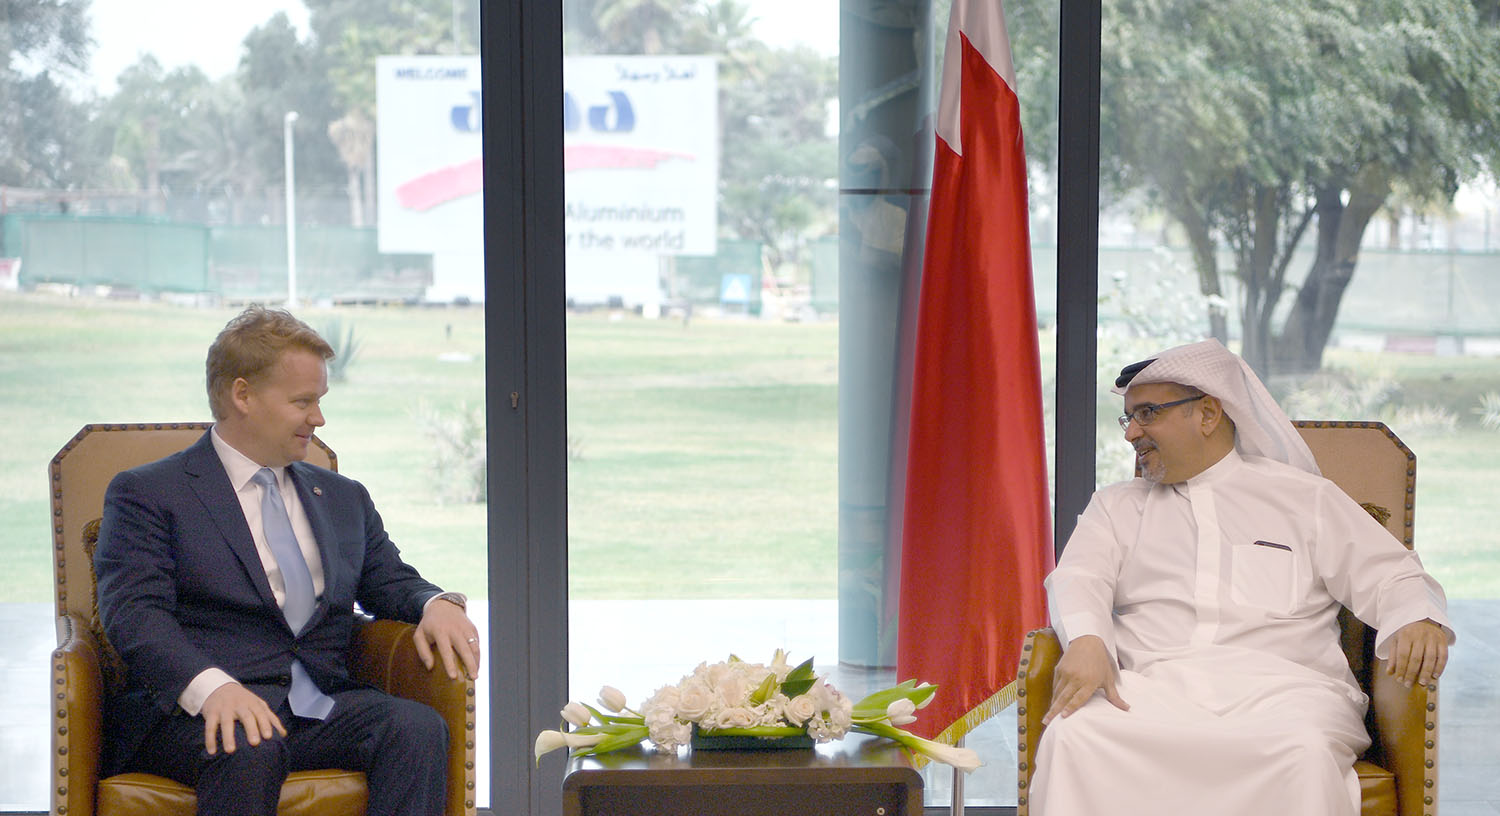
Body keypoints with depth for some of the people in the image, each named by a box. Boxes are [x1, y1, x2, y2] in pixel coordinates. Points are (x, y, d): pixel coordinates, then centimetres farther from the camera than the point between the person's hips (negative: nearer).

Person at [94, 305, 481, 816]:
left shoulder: (343, 499, 26)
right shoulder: (147, 495, 6)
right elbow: (134, 613, -7)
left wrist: (435, 603, -1)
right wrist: (212, 686, -28)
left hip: (320, 708, 5)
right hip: (190, 712, -4)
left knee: (419, 727, -27)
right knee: (249, 749, -39)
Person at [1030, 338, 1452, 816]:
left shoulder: (1303, 496, 20)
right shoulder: (1117, 505, 26)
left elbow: (1387, 576, 15)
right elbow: (1079, 576, 9)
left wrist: (1418, 620, -11)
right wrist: (1086, 640, -16)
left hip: (1276, 684, -1)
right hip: (1151, 686, 1)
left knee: (1303, 754, -38)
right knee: (1071, 736, -33)